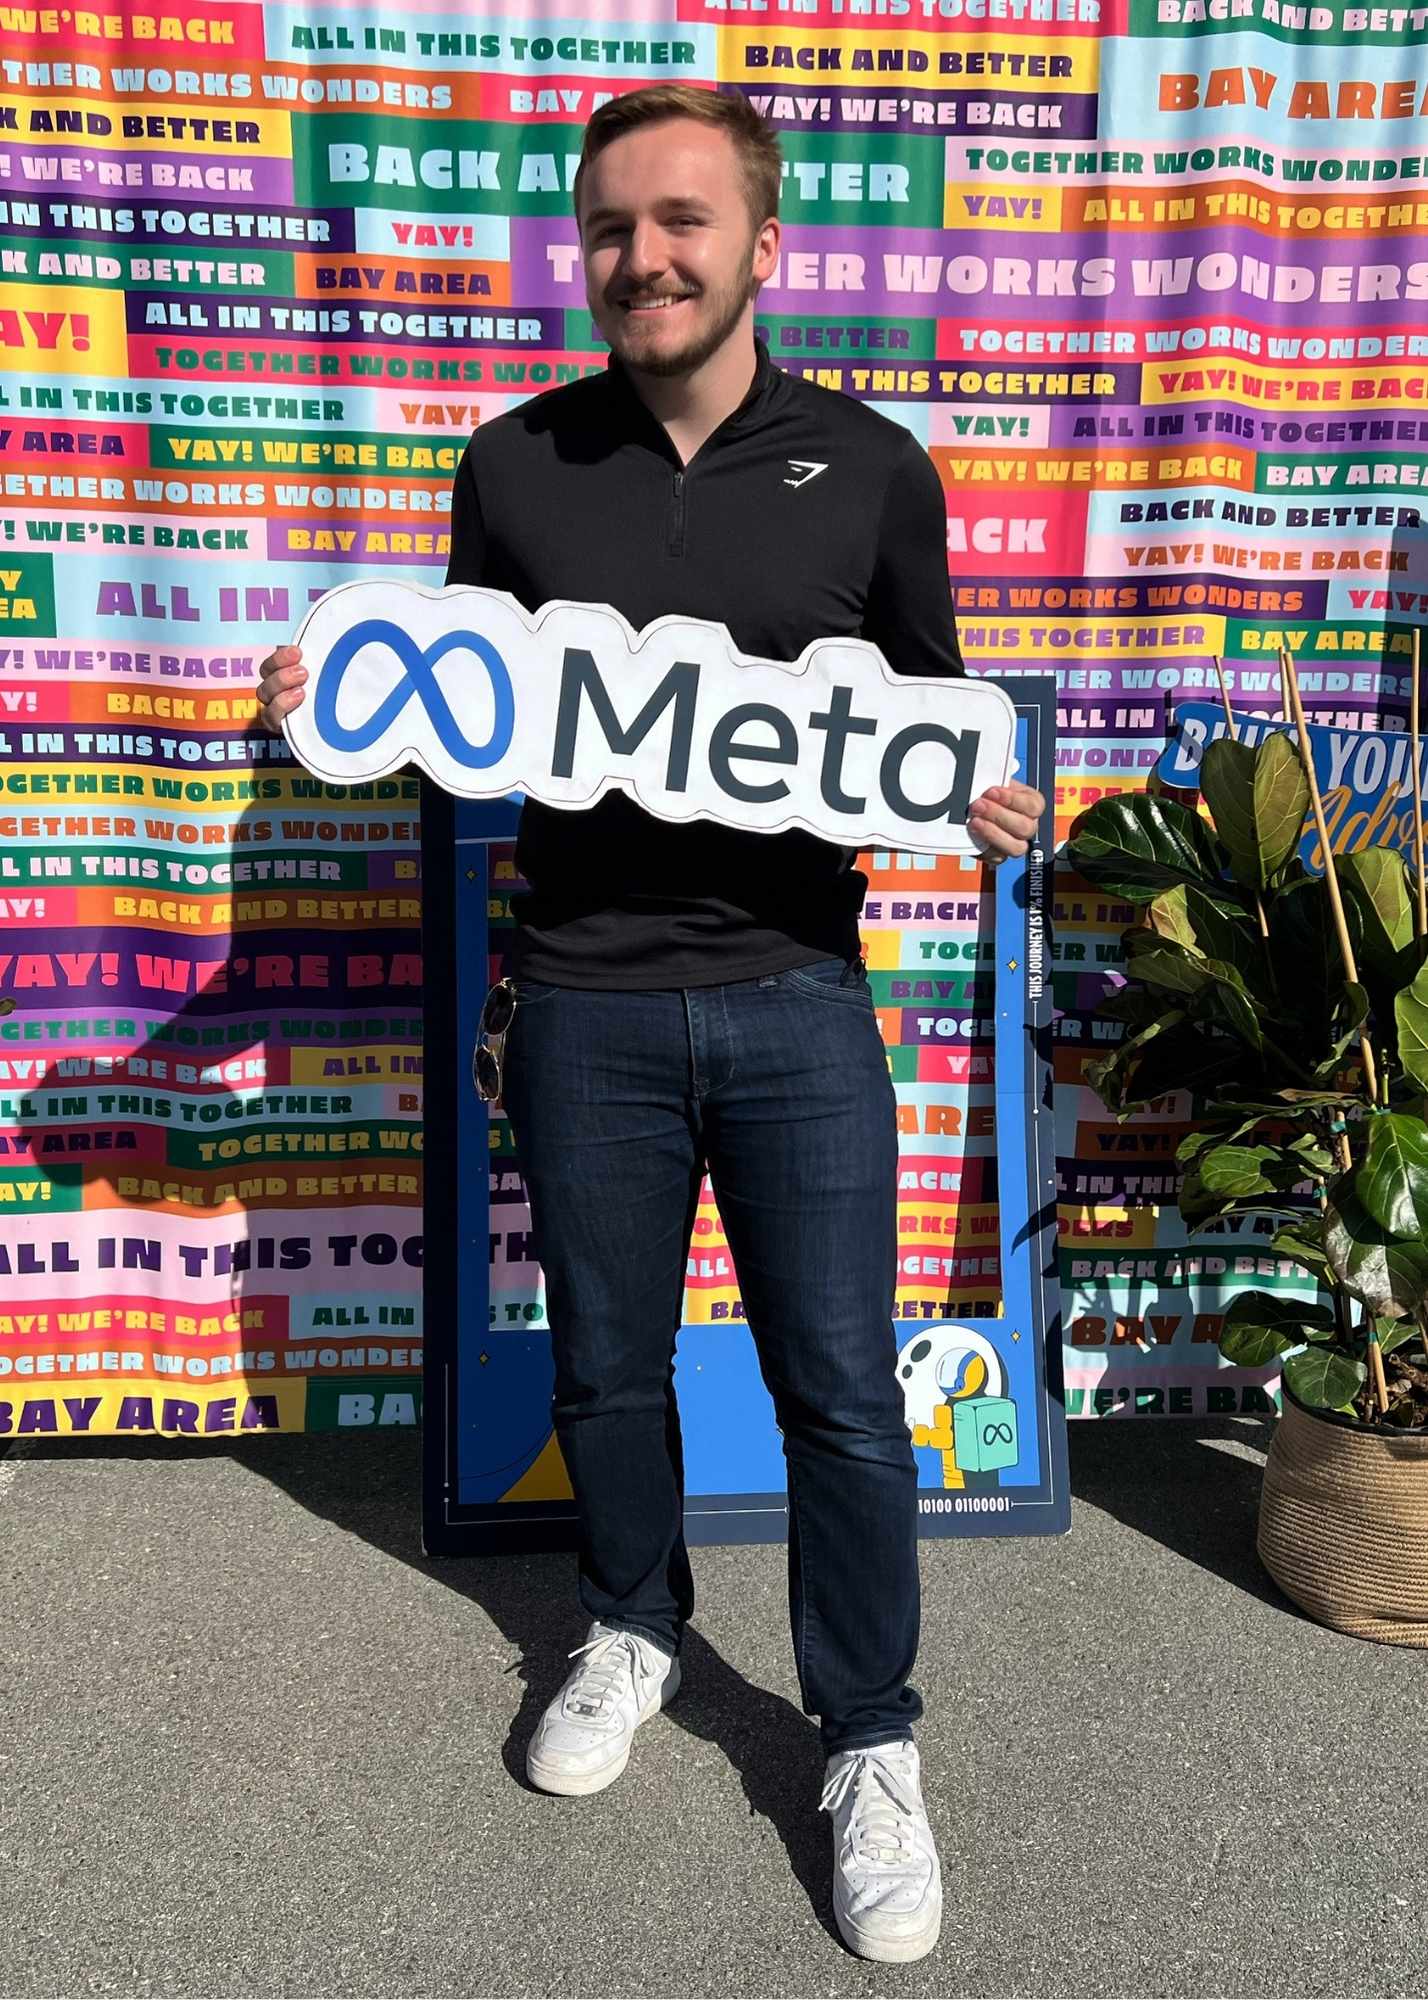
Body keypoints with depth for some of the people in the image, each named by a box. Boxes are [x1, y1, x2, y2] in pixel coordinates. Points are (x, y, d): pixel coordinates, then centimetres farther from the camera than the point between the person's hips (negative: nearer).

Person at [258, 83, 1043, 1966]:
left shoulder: (870, 466, 0)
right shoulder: (513, 467, 2)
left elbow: (929, 700, 11)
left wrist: (972, 791, -9)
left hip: (794, 995, -1)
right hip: (584, 1003, 2)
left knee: (841, 1393, 4)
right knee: (608, 1364, 16)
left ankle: (870, 1743, 25)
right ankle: (633, 1632, 43)